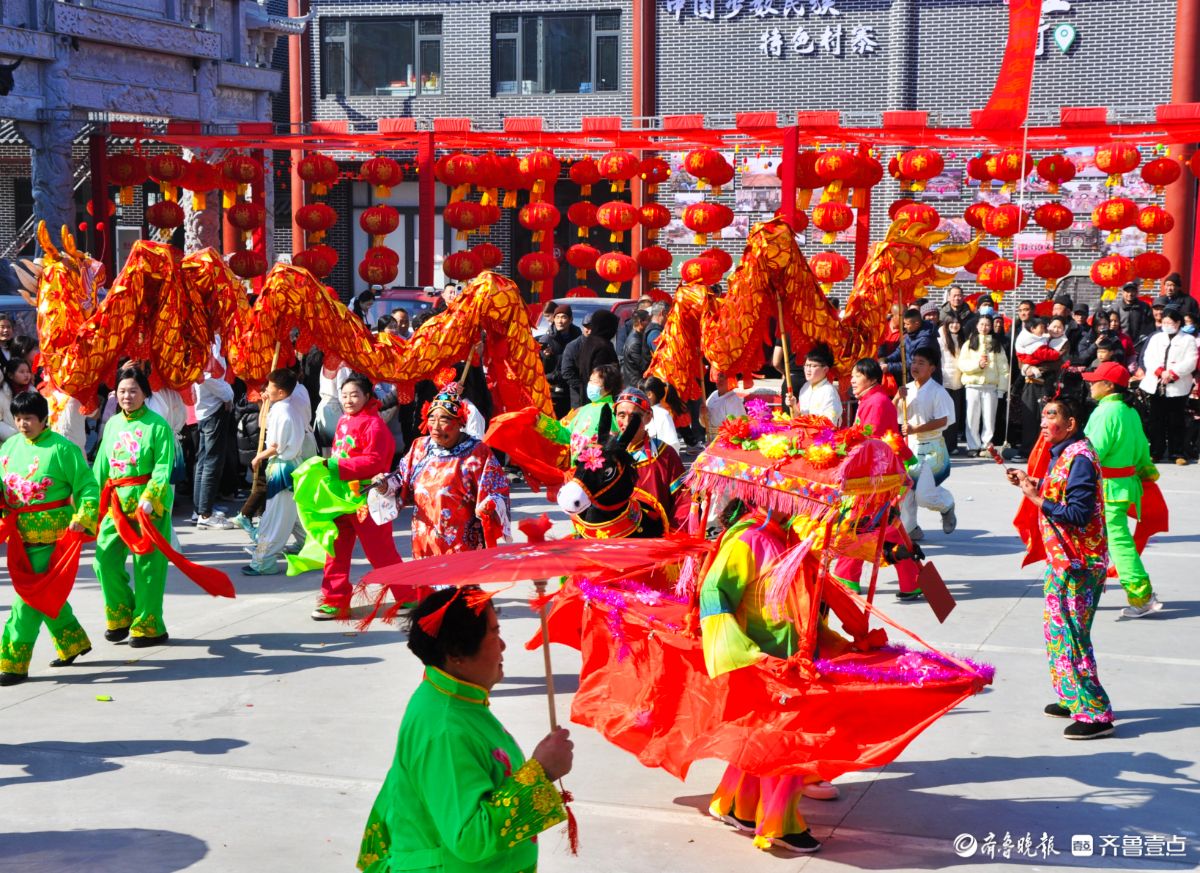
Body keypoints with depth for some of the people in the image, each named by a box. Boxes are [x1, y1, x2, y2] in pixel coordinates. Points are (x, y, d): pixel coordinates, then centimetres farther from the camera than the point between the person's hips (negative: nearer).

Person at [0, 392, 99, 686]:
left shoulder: (62, 448, -10)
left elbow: (87, 486, -8)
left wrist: (82, 519, -19)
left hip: (51, 537, -7)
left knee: (31, 595, -8)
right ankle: (72, 643, 35)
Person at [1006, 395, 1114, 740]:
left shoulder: (1079, 458, -20)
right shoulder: (1063, 454, 11)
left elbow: (1079, 513, -26)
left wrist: (1039, 500, -23)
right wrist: (1032, 484, 8)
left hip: (1077, 564, -11)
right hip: (1063, 560, 11)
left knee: (1069, 635, -7)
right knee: (1058, 630, 19)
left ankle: (1095, 714, -2)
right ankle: (1074, 699, 31)